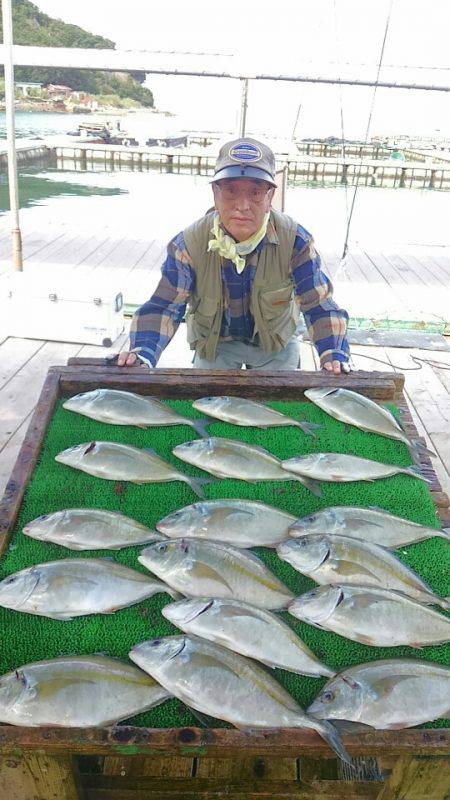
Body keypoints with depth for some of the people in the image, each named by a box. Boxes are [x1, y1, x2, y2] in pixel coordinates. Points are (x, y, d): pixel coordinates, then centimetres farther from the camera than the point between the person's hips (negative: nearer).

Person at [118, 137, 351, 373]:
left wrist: (335, 356, -38)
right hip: (214, 343, 0)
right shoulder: (188, 244, -24)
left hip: (277, 345, 0)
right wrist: (142, 352, -42)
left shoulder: (295, 241, -24)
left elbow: (319, 306, -20)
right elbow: (164, 307, -22)